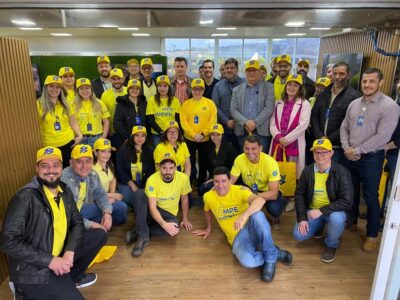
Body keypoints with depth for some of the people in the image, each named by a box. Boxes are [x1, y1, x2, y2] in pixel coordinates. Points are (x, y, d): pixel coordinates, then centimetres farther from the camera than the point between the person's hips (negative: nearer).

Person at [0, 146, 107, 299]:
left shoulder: (64, 191, 1)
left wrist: (70, 252, -13)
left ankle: (73, 278, 18)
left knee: (100, 235, 4)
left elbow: (77, 222, 5)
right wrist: (49, 260, -22)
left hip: (59, 254, 7)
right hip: (32, 270, -7)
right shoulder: (25, 197, -20)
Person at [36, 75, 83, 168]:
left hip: (69, 142, 3)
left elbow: (73, 122, 11)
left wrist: (79, 135, -3)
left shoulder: (65, 104, 7)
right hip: (50, 146, -3)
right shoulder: (39, 104, -6)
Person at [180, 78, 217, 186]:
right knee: (190, 163, 7)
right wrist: (194, 134, -15)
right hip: (189, 139, 0)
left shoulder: (210, 103, 0)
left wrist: (203, 134, -14)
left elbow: (213, 121, -4)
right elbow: (183, 121, -5)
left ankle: (201, 184, 26)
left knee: (203, 163, 10)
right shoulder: (186, 103, 1)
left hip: (205, 139, 0)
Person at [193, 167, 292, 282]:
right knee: (247, 261, -35)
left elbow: (260, 200, -33)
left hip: (252, 229, -1)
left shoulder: (239, 190, -13)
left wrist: (244, 215, -48)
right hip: (237, 238, 1)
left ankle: (270, 257, -17)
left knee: (257, 215, -39)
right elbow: (207, 211, 24)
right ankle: (276, 253, -3)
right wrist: (208, 229, 32)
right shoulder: (208, 196, -1)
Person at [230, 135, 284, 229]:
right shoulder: (239, 159, -21)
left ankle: (275, 218, 7)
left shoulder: (270, 162, -30)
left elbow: (274, 193, -31)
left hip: (268, 191, -3)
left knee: (274, 208, -33)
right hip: (249, 189, 3)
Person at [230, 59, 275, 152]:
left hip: (262, 131, -2)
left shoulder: (268, 87, 6)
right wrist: (245, 122, -14)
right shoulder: (237, 90, 12)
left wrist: (255, 123, -14)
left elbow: (269, 108, -4)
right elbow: (233, 110, 3)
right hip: (242, 131, 2)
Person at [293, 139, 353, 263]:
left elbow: (346, 201, -23)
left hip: (334, 211, -3)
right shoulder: (307, 171, -8)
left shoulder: (342, 172, -19)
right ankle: (319, 226, 22)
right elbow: (300, 194, -1)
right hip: (313, 211, 3)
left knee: (336, 218, -37)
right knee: (298, 235, -13)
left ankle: (331, 245, -2)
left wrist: (322, 211, -29)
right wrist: (302, 218, -9)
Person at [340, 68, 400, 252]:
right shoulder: (354, 104, 8)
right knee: (351, 192, 18)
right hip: (350, 156, 5)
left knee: (370, 197, 5)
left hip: (372, 158, -5)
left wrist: (357, 150, -15)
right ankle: (351, 221, 39)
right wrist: (347, 149, -6)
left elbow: (382, 137, -19)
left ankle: (372, 234, 22)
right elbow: (344, 128, 9)